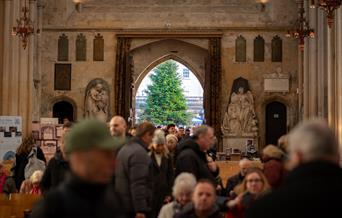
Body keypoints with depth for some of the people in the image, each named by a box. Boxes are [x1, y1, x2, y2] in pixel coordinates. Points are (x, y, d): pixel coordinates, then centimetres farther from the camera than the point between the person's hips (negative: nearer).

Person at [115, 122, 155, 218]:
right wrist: (140, 210, -25)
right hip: (133, 206, -10)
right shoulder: (140, 153, -18)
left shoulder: (125, 148, 13)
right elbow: (138, 184, -25)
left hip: (122, 203, 10)